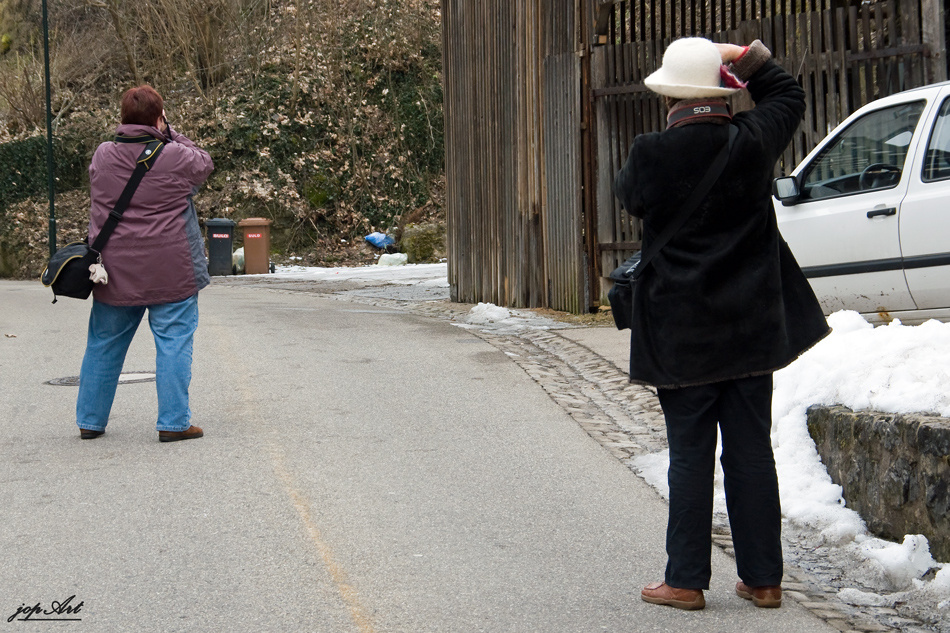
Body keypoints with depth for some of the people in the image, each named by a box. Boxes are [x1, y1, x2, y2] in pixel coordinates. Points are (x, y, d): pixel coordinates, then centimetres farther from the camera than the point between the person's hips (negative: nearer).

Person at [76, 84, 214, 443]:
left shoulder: (102, 156, 1)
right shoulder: (176, 157, -12)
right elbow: (204, 165, 9)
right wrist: (171, 135, 10)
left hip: (115, 271, 4)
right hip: (171, 273, -4)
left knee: (104, 345, 14)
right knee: (173, 343, 3)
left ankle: (90, 420, 22)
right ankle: (173, 423, 2)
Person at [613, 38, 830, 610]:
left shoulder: (652, 155, -15)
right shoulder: (752, 142, -6)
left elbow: (627, 193, 8)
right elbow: (790, 98, 15)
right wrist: (750, 58, 11)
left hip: (682, 332, -3)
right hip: (750, 327, 3)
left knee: (690, 456, 4)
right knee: (752, 452, 8)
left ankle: (686, 580, 9)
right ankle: (763, 578, 14)